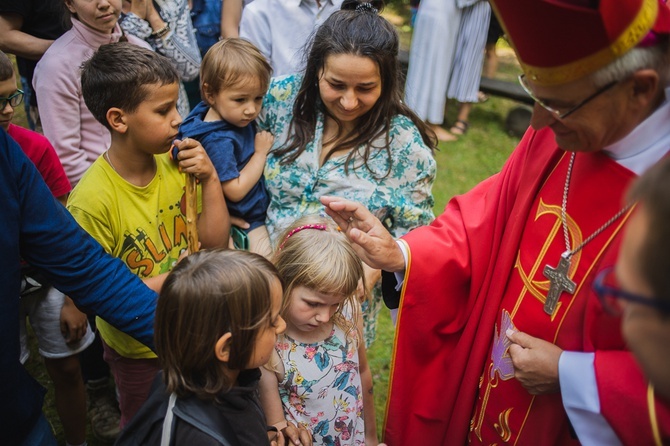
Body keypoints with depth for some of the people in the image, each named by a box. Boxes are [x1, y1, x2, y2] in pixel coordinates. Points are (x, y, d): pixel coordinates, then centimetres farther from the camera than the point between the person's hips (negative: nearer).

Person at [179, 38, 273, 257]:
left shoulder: (237, 117, -3)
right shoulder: (218, 140, -27)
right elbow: (236, 191, -23)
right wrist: (261, 152, -16)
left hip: (261, 211, 9)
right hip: (241, 223, -9)